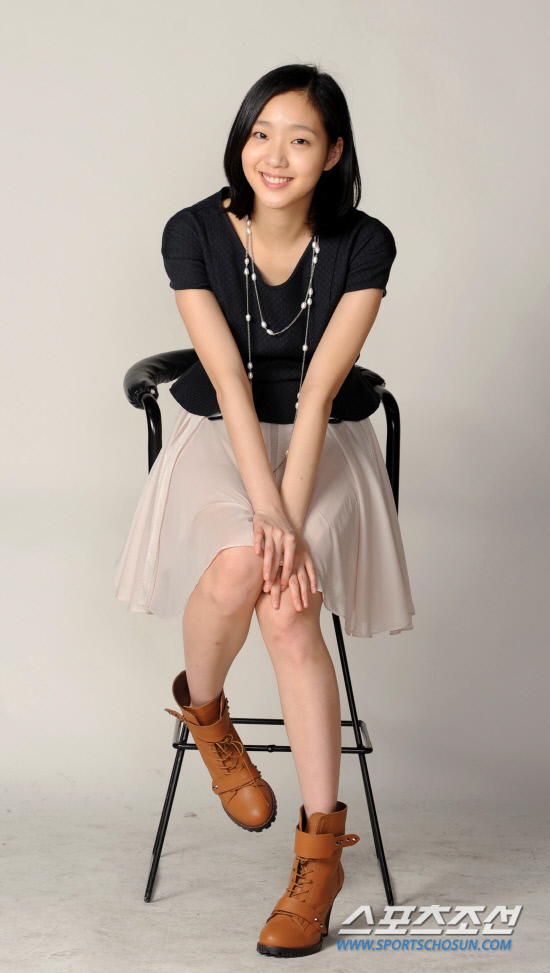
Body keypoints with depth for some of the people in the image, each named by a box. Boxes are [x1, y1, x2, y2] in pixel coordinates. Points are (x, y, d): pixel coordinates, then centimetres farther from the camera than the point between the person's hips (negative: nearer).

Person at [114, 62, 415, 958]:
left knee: (287, 609, -26)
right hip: (222, 439, 0)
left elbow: (319, 389, -16)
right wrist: (268, 520, -25)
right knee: (237, 566, -33)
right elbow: (229, 380, -17)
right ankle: (201, 708, 2)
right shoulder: (194, 234, -10)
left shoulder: (363, 245, -11)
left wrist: (291, 520, -25)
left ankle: (321, 845, -12)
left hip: (327, 445, 0)